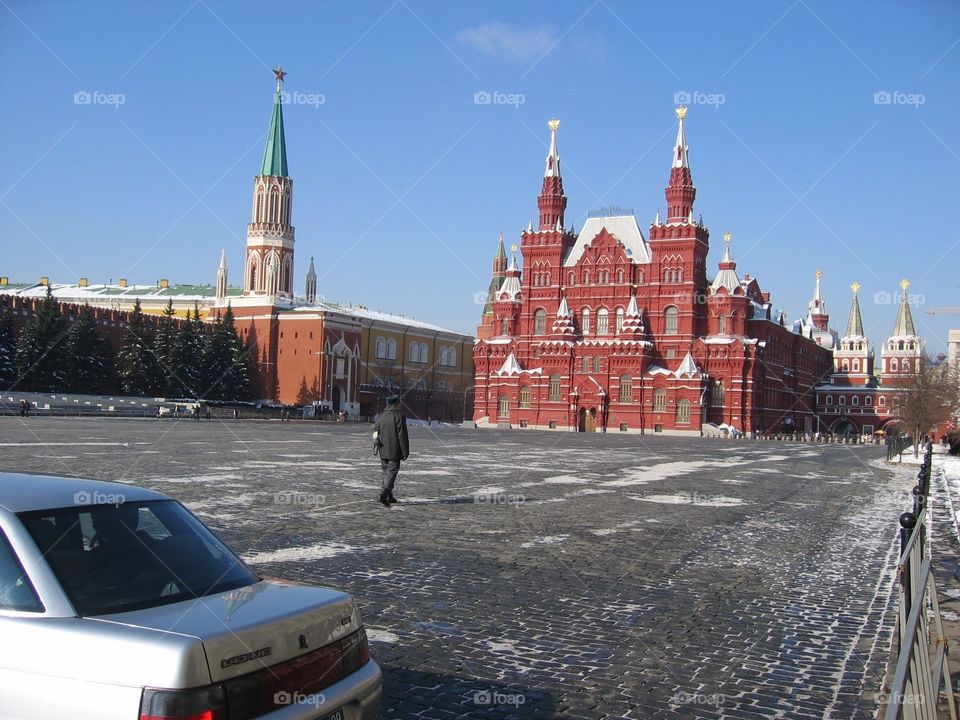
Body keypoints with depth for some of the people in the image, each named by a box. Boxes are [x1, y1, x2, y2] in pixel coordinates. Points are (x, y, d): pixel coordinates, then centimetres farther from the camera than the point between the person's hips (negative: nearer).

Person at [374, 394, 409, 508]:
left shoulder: (381, 417, 10)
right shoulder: (399, 416, -12)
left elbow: (377, 435, 16)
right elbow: (402, 436, -14)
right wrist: (405, 452, -10)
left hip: (383, 452, 7)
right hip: (394, 452, -7)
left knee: (386, 473, 15)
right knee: (391, 473, -5)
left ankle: (389, 497, 20)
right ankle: (384, 494, -20)